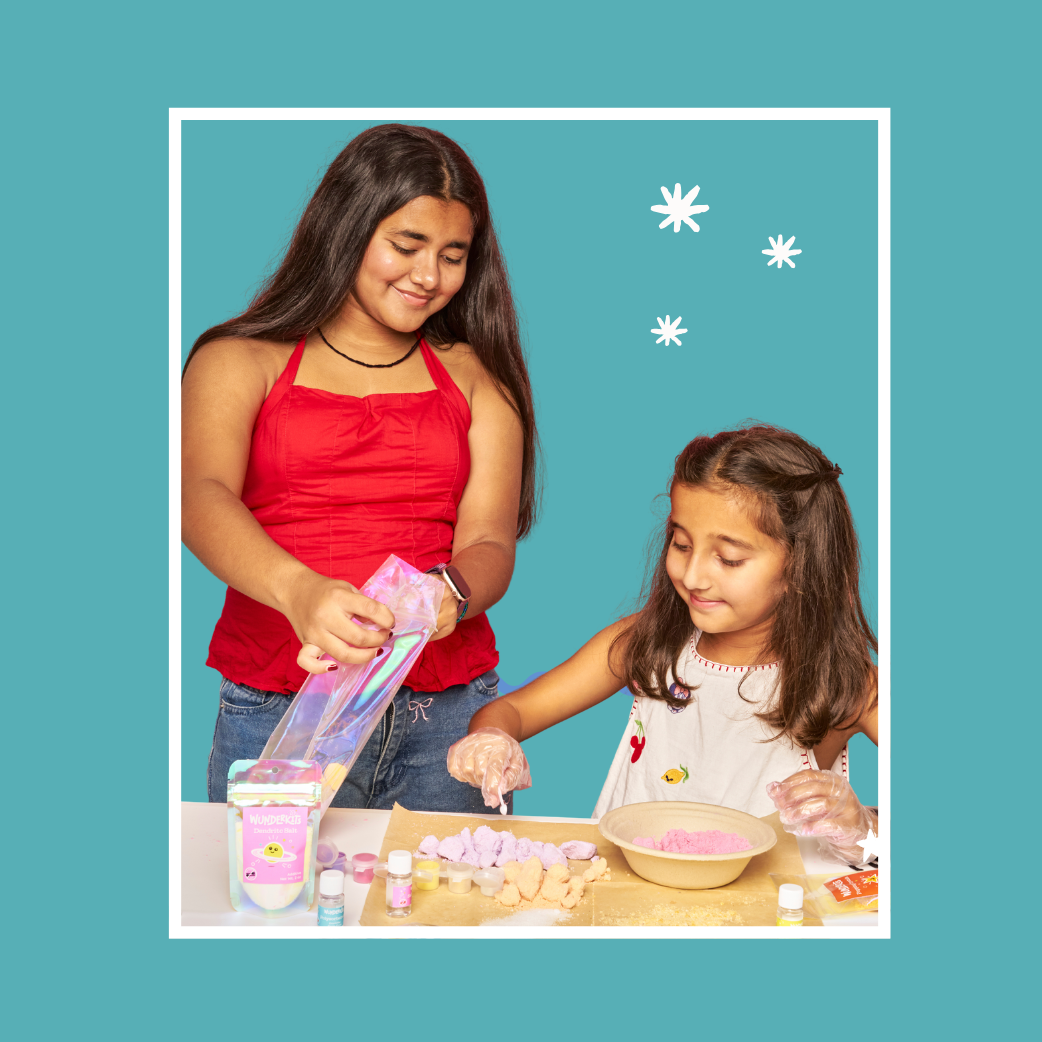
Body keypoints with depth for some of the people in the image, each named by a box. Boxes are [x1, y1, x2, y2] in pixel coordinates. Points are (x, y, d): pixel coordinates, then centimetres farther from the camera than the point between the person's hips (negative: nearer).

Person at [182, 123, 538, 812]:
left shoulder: (474, 377, 14)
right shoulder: (241, 360, 6)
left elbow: (490, 545, 4)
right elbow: (199, 496, -13)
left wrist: (452, 595, -20)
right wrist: (297, 589, -33)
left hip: (448, 709, 2)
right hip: (280, 712, -2)